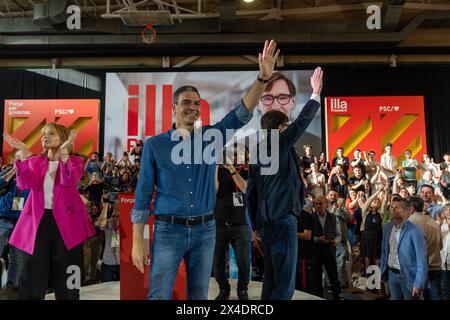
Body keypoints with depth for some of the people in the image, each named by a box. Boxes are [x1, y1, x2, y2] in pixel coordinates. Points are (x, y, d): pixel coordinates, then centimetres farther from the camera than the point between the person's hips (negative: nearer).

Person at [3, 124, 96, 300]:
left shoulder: (75, 161, 4)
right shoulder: (35, 162, 13)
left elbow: (69, 181, -17)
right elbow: (25, 183, -7)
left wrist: (64, 151, -24)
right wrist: (23, 152, -14)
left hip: (65, 222, -2)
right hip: (37, 221, 3)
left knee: (65, 277, 5)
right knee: (32, 277, 4)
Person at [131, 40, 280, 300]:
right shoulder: (155, 145, -1)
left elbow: (241, 114, -7)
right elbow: (143, 194, -1)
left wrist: (263, 78, -21)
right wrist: (138, 242, -5)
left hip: (205, 230, 3)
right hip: (169, 230, -2)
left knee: (199, 296, 14)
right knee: (159, 295, 1)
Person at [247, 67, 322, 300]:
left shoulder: (257, 153, 13)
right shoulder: (281, 143, -6)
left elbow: (251, 193, 14)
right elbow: (302, 121, -6)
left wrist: (257, 226, 18)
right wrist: (316, 93, 7)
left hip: (265, 220, 8)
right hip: (282, 219, -8)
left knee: (271, 279, 15)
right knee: (285, 283, -4)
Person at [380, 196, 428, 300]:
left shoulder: (414, 231, -17)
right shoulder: (388, 227, 2)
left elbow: (421, 260, -17)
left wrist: (418, 284, -19)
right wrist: (383, 272, 10)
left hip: (408, 276, -5)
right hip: (391, 274, 5)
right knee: (394, 298, 16)